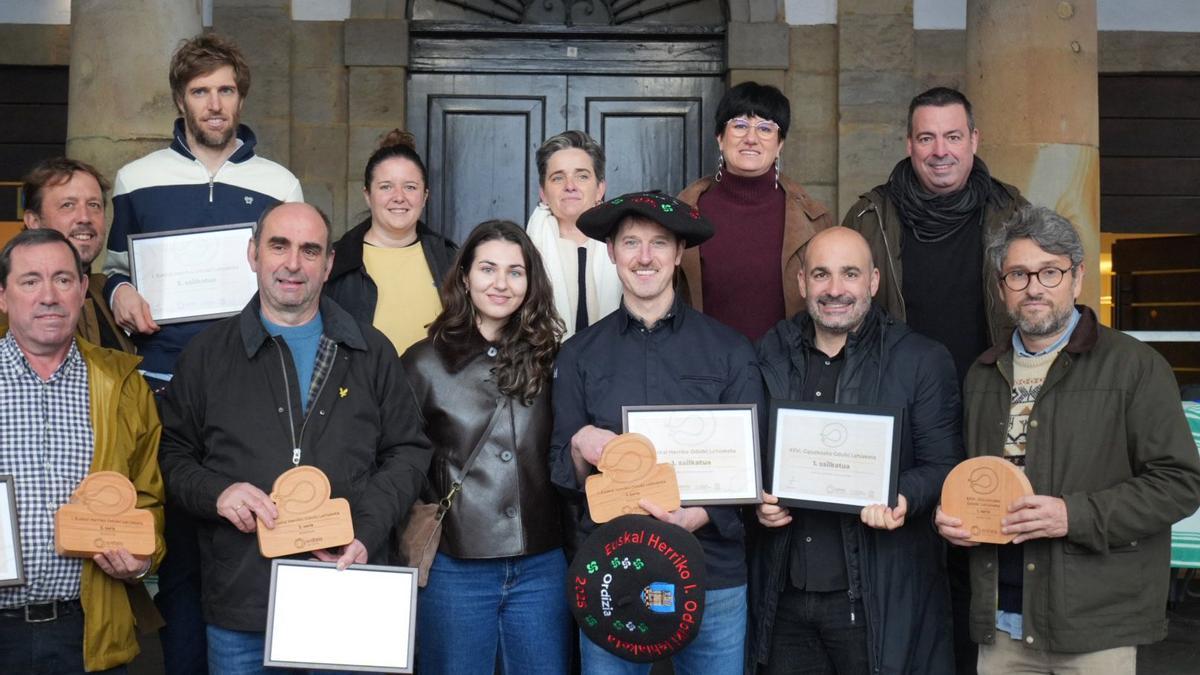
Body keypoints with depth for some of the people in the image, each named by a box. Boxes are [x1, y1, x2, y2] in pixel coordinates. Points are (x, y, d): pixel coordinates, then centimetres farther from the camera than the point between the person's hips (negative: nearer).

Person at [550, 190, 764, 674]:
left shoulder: (729, 350, 1)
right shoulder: (579, 355, 5)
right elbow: (560, 473, 7)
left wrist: (697, 516, -15)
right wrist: (581, 448, -14)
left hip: (712, 572, 0)